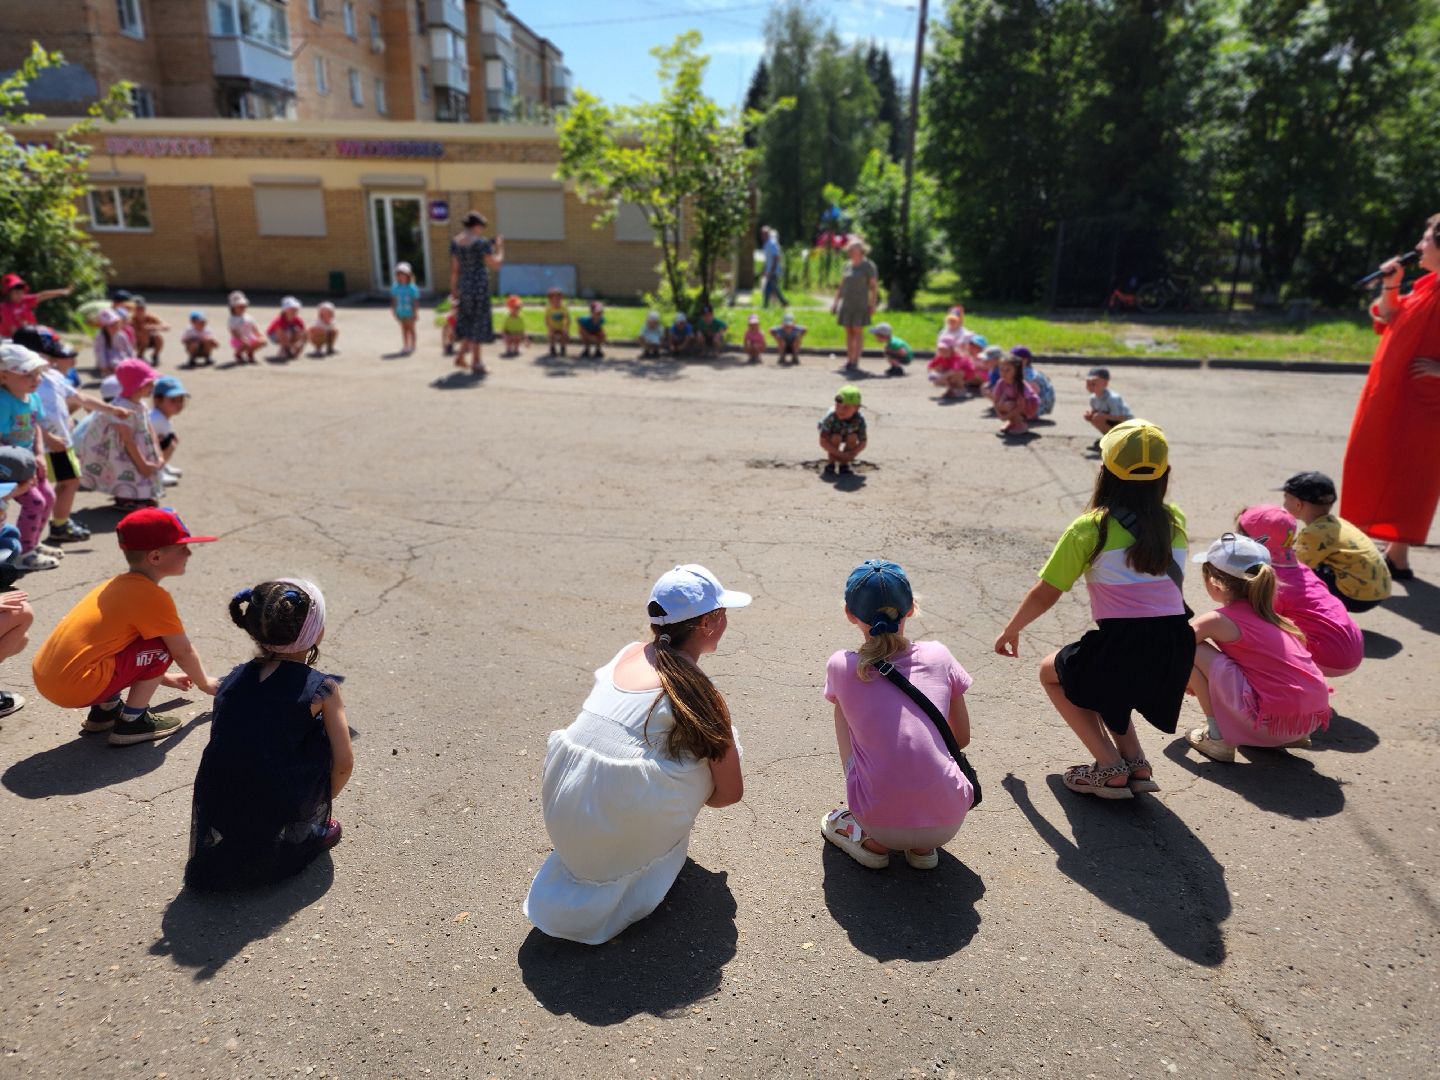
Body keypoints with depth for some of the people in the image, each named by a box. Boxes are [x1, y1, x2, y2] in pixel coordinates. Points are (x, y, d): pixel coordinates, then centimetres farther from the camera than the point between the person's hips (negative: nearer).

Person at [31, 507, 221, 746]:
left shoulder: (118, 584, 15)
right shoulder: (153, 596, -12)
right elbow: (183, 652, -2)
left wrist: (163, 677, 38)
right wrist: (204, 683, 17)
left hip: (44, 678, 10)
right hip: (76, 687, -10)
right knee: (160, 647, -5)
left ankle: (105, 709, 22)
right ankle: (131, 724, 0)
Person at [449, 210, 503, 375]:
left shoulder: (455, 241, 5)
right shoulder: (482, 242, -13)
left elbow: (454, 270, 7)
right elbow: (495, 266, -10)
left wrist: (454, 292, 13)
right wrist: (500, 248, 5)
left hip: (463, 285, 6)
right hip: (480, 285, -6)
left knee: (468, 321, 21)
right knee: (479, 323, 2)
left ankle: (461, 356, 19)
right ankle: (476, 363, 7)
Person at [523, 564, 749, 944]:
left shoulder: (628, 654, 10)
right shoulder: (699, 695, -5)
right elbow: (730, 792, 3)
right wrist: (692, 796, 23)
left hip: (562, 827, 6)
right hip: (621, 839, -6)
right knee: (716, 740, 8)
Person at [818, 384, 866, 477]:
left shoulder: (859, 420, -31)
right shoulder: (831, 417, -38)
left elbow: (863, 443, -22)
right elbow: (823, 442, -36)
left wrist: (851, 454, -36)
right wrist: (840, 454, -37)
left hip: (848, 435, 2)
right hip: (832, 434, -2)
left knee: (853, 437, -28)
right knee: (836, 437, -33)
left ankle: (844, 464, -5)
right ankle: (831, 463, -8)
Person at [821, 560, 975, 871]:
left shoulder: (841, 666, 0)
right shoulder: (938, 656, 3)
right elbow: (962, 739, 14)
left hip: (881, 823, -1)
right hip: (948, 823, 2)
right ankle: (923, 846, 12)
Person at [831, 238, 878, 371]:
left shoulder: (868, 266, -3)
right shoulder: (847, 266, 13)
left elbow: (874, 287, -6)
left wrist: (873, 305, -12)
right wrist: (835, 302, 13)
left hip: (860, 304, -5)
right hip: (846, 303, 5)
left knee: (858, 331, -5)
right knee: (848, 332, 5)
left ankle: (855, 362, -5)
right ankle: (849, 360, 10)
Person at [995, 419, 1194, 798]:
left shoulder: (1091, 527, -3)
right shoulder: (1175, 521, 9)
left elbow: (1044, 595, 2)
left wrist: (1011, 630, 18)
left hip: (1123, 648, -6)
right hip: (1176, 650, 6)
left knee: (1051, 671, 24)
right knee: (1100, 679, 34)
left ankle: (1111, 768, 11)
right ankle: (1136, 763, 21)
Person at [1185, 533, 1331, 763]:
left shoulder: (1217, 621, -6)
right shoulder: (1266, 613, 15)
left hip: (1275, 720, -8)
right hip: (1314, 718, 8)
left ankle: (1218, 737, 0)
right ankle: (1293, 736, 20)